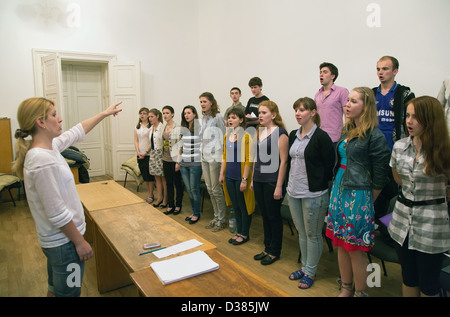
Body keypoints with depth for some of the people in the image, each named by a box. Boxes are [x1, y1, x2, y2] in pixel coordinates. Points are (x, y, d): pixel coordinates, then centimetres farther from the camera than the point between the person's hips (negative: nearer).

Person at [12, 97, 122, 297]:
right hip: (64, 242, -9)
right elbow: (57, 214, -26)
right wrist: (80, 242, -18)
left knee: (55, 289, 27)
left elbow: (77, 132, 17)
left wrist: (105, 114, 24)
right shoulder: (42, 160, -27)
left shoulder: (50, 146, 1)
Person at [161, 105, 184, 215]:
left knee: (178, 183, 5)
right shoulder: (163, 127, 11)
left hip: (174, 159, -7)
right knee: (168, 183, 12)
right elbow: (162, 144, 15)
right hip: (166, 159, 7)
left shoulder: (177, 128, -11)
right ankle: (171, 205, 22)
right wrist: (162, 160, 14)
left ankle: (178, 205, 19)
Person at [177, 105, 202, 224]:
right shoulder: (183, 129, 12)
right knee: (188, 189, 10)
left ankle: (196, 214, 15)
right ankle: (193, 211, 25)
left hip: (195, 163, -6)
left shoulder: (199, 128, -6)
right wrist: (178, 161, 17)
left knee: (194, 189, 0)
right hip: (184, 164, 6)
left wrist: (203, 162, -11)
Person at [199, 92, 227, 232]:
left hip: (215, 156, -8)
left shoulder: (217, 117, -9)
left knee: (216, 189, -2)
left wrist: (220, 156, -10)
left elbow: (223, 136, -8)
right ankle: (216, 217, 24)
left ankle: (222, 220, 11)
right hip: (205, 157, 8)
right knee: (209, 189, 12)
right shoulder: (203, 118, 13)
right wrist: (202, 154, 16)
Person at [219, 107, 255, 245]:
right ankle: (238, 232, 30)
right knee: (235, 205, 16)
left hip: (241, 176, -6)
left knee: (244, 206, 6)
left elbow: (249, 160, -15)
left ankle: (245, 234, 22)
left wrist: (244, 179, -18)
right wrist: (222, 174, 12)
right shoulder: (226, 136, 9)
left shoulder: (246, 136, -12)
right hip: (229, 176, 6)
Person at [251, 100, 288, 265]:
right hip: (259, 180, 7)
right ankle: (267, 248, 31)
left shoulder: (280, 133, -11)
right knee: (265, 215, 16)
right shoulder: (259, 131, 10)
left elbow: (283, 160, -14)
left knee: (274, 216, 6)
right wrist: (252, 179, 15)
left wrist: (279, 186, -17)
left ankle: (275, 251, 22)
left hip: (272, 181, -7)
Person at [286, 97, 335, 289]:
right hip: (293, 192, 7)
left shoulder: (321, 137, -12)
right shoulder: (293, 135, 9)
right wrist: (289, 183, 14)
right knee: (301, 232, 19)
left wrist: (321, 186, -7)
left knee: (313, 234, 8)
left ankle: (310, 272, 25)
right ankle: (305, 266, 36)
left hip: (313, 195, -7)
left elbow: (330, 166, -9)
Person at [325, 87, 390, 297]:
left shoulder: (375, 136, -11)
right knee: (341, 244, 14)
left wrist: (367, 200, -3)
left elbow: (379, 176, -11)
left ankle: (359, 292, 22)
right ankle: (346, 289, 31)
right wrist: (336, 189, 12)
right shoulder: (346, 131, 12)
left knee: (355, 248, 2)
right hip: (338, 191, 8)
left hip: (358, 195, -8)